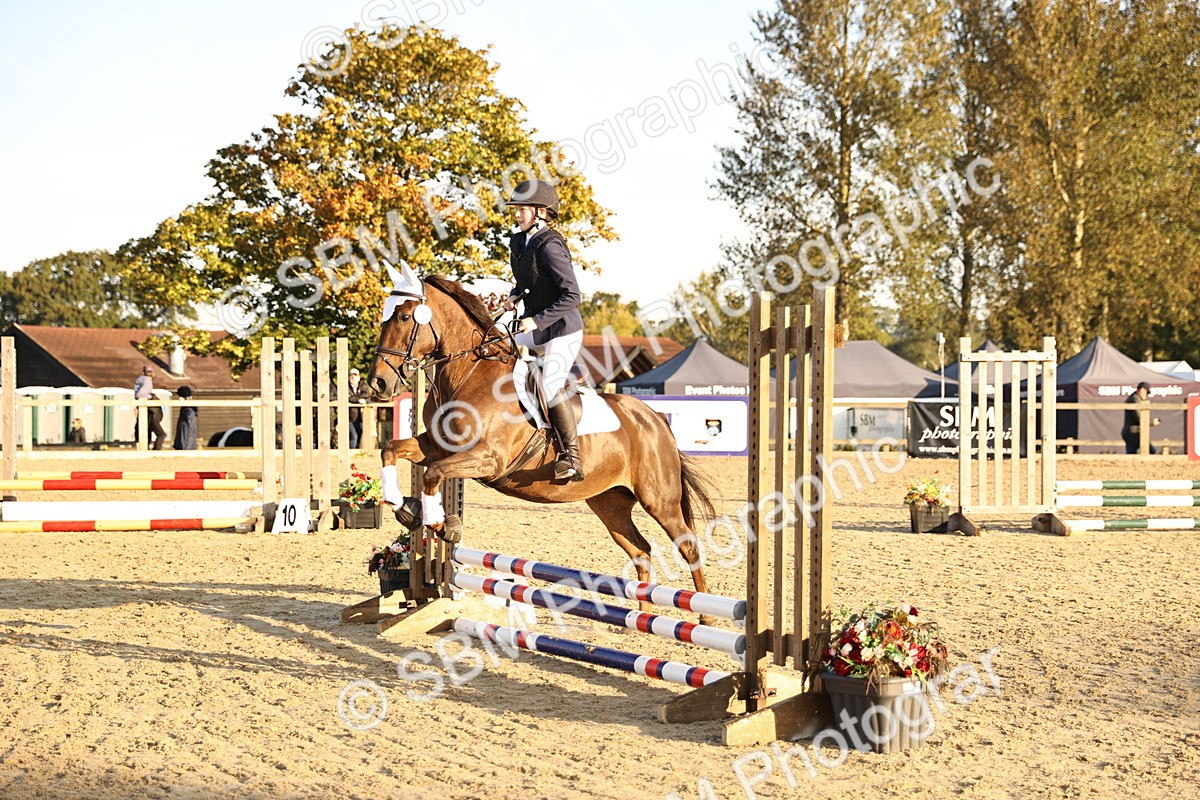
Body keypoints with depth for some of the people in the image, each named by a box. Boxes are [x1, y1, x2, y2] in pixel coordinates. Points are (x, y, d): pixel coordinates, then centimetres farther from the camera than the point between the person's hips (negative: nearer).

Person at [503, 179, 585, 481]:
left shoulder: (549, 246, -21)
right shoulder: (518, 242, 5)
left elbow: (572, 295, -24)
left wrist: (537, 320, -26)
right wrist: (515, 296, 3)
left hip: (563, 329, -10)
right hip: (536, 328, 10)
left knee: (550, 386, -23)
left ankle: (571, 457, -20)